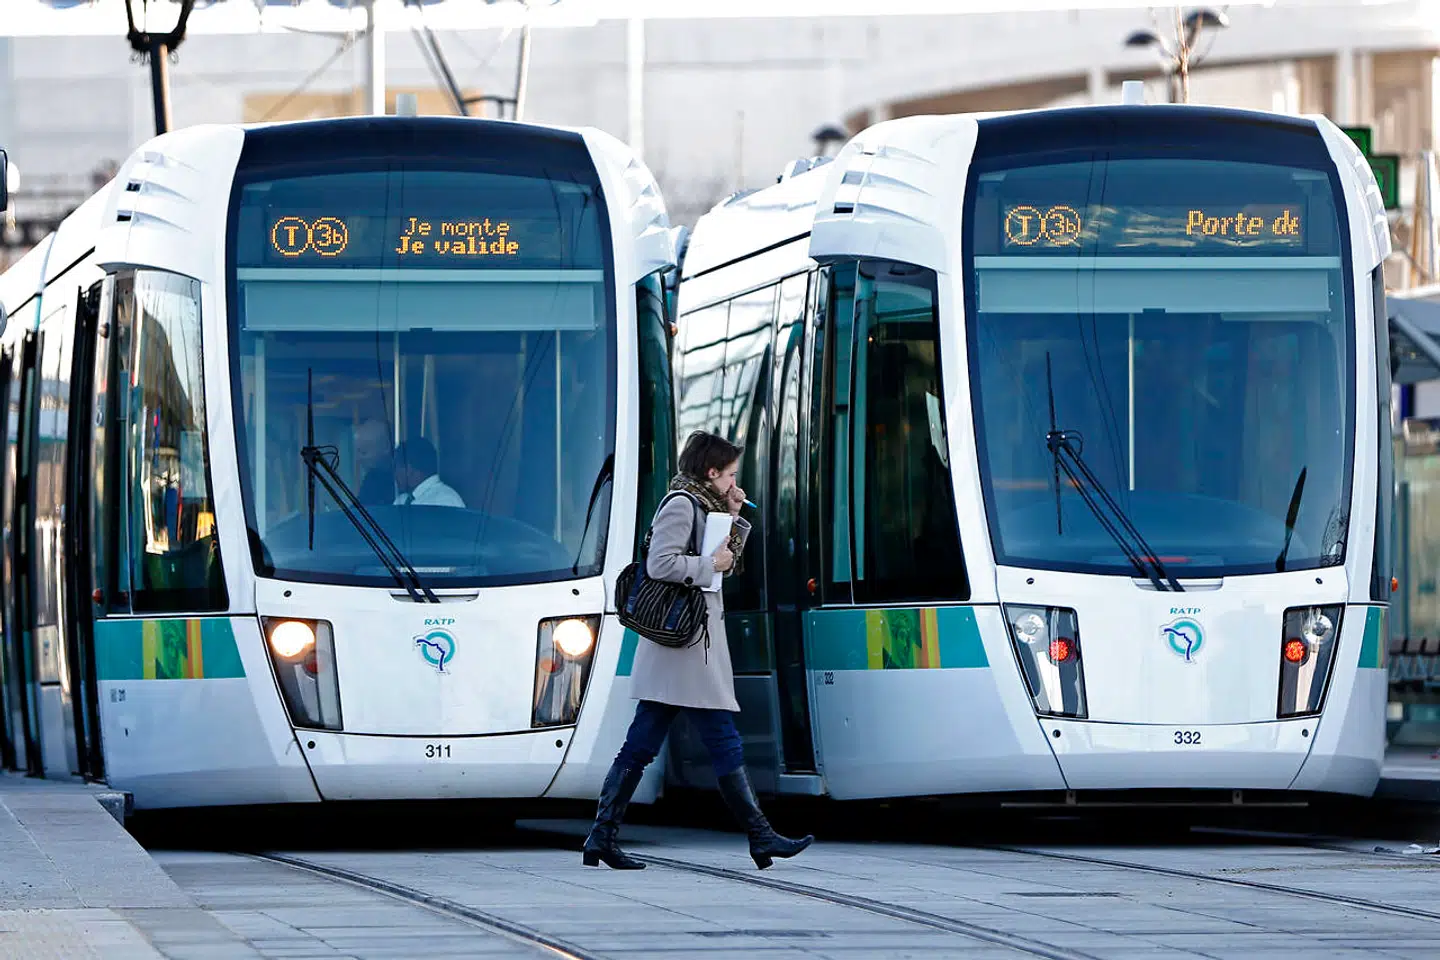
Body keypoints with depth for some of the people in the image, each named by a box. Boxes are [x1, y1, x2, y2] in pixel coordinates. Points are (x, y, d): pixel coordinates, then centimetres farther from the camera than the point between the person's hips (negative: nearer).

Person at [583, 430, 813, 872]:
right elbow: (661, 564, -21)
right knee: (724, 742, -6)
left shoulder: (699, 506, 21)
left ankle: (601, 837, 2)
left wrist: (733, 519, 16)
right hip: (687, 642, -10)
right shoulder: (681, 505, -10)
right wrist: (711, 563, -11)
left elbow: (725, 562, 27)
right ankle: (761, 837, -4)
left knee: (640, 746, 5)